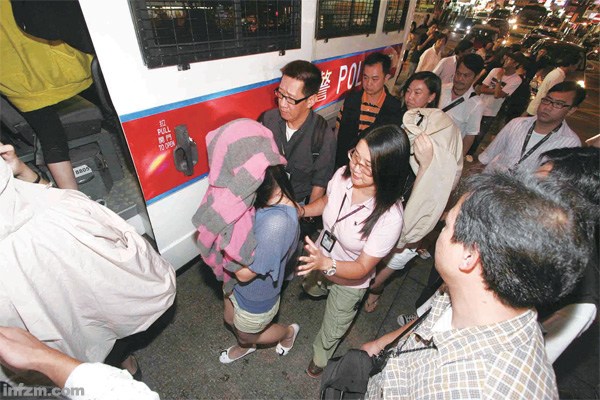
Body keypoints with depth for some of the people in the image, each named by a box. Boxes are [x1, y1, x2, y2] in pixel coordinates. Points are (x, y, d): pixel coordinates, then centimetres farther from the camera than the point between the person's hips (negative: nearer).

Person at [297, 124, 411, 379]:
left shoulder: (390, 218, -38)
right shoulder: (343, 175, -26)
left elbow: (362, 268, -29)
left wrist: (326, 264, -45)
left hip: (349, 282, -3)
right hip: (321, 261, 4)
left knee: (332, 331, 27)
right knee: (310, 290, 38)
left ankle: (320, 358, 62)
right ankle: (323, 288, 74)